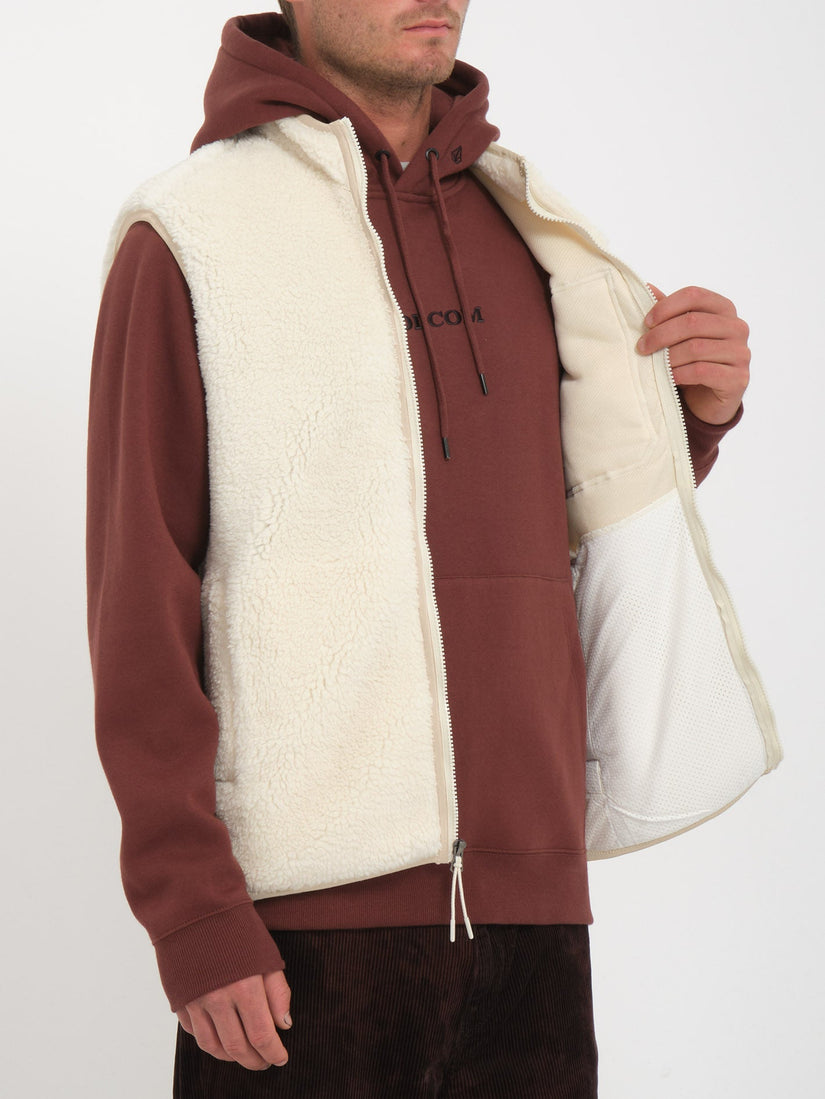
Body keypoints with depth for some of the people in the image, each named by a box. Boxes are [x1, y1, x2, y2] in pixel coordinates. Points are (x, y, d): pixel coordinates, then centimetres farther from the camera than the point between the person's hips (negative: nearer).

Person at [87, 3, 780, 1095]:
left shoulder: (524, 230, 14)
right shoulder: (187, 238, -2)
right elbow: (139, 605, -5)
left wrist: (688, 418, 3)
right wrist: (192, 911, -12)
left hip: (532, 897, 5)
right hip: (302, 920, -5)